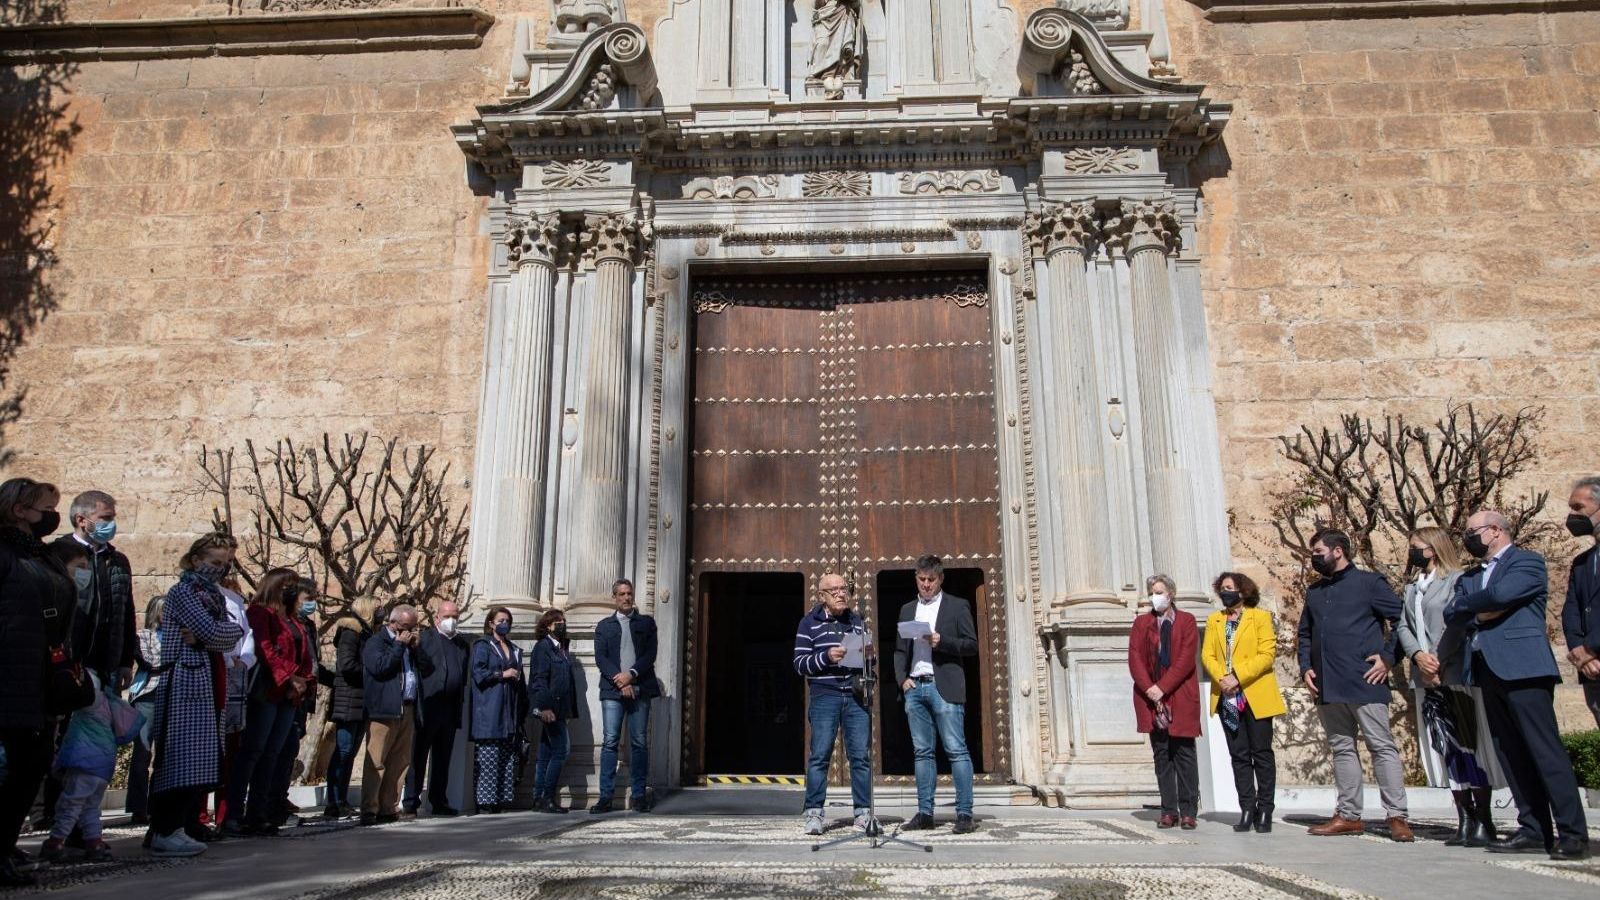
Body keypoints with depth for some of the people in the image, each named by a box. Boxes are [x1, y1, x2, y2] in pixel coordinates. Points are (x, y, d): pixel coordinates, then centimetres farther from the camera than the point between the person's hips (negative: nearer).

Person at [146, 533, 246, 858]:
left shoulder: (212, 595, 20)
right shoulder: (183, 592, -5)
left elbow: (232, 637, 8)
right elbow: (213, 632, -17)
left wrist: (201, 637, -7)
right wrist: (233, 629, 1)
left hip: (204, 685, 8)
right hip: (184, 686, -8)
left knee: (198, 761, 7)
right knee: (180, 758, -8)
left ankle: (179, 827, 12)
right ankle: (164, 832, -4)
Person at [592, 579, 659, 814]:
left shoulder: (646, 622, 14)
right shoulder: (604, 625, 14)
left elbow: (650, 654, 3)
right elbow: (600, 658, 3)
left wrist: (631, 674, -11)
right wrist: (619, 680, -10)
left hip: (640, 689, 0)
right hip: (612, 690, 0)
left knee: (639, 742, 0)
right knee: (610, 742, -5)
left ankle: (639, 795, 5)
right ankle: (606, 797, -3)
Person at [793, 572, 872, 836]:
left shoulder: (858, 621, 18)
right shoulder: (810, 623, 7)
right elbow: (800, 663, 2)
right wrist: (826, 657, -14)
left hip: (856, 695, 3)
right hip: (824, 695, -3)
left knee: (861, 755, 0)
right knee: (819, 755, -5)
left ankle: (863, 812, 7)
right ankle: (814, 813, 2)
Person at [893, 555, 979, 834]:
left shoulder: (957, 606, 5)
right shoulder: (907, 610, 18)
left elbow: (972, 645, 0)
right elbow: (900, 650, 18)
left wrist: (941, 641, -15)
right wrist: (902, 679, 2)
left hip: (945, 687, -4)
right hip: (914, 687, 4)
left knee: (956, 750, -6)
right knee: (922, 752, 6)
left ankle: (964, 814, -5)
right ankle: (925, 813, 10)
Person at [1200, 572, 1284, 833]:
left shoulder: (1261, 617, 2)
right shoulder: (1213, 620, 14)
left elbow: (1267, 654, -8)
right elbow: (1207, 655, 6)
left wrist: (1238, 677, -16)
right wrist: (1221, 678, -12)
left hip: (1256, 695, -4)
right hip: (1227, 697, 4)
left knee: (1261, 753, 1)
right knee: (1239, 754, 6)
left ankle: (1264, 811, 7)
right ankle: (1247, 810, 10)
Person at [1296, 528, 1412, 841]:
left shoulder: (1369, 582, 0)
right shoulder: (1314, 591, 18)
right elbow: (1304, 634, 24)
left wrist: (1388, 657, -10)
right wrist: (1306, 667, 11)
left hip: (1364, 682, -6)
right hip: (1327, 686, 7)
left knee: (1382, 746, -3)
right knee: (1341, 748, 9)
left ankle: (1397, 817, 1)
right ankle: (1348, 815, 15)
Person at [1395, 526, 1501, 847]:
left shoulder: (1458, 580, -3)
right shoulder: (1411, 588, 18)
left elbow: (1457, 623, -11)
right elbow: (1403, 627, 12)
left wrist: (1439, 662, -13)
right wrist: (1418, 655, -5)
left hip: (1457, 675, -6)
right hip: (1426, 678, 7)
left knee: (1471, 743, -3)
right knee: (1446, 747, 5)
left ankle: (1484, 820, 2)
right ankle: (1465, 818, 8)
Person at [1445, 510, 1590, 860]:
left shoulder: (1527, 562, 1)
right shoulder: (1470, 576, 22)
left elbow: (1500, 594, -16)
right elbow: (1450, 615, 10)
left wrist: (1469, 603, 1)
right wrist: (1481, 612, -8)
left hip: (1522, 669, -7)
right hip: (1487, 672, 8)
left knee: (1545, 750, -9)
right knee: (1510, 755, 7)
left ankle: (1572, 833, -6)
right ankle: (1535, 830, 11)